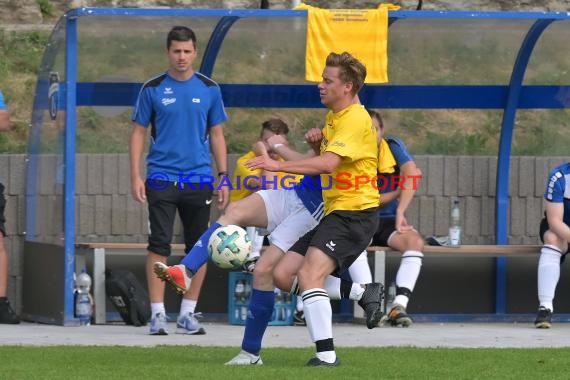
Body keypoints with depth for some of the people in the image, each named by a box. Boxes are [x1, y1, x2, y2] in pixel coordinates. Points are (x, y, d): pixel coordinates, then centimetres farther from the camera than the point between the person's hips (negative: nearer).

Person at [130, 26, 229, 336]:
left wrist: (223, 179, 5)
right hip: (162, 178, -2)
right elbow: (138, 133, 5)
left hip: (198, 179, 2)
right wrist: (135, 176, -4)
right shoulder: (153, 89, 2)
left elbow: (217, 136, 11)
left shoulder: (209, 89, 6)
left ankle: (188, 314, 12)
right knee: (159, 245, -7)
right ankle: (158, 314, -3)